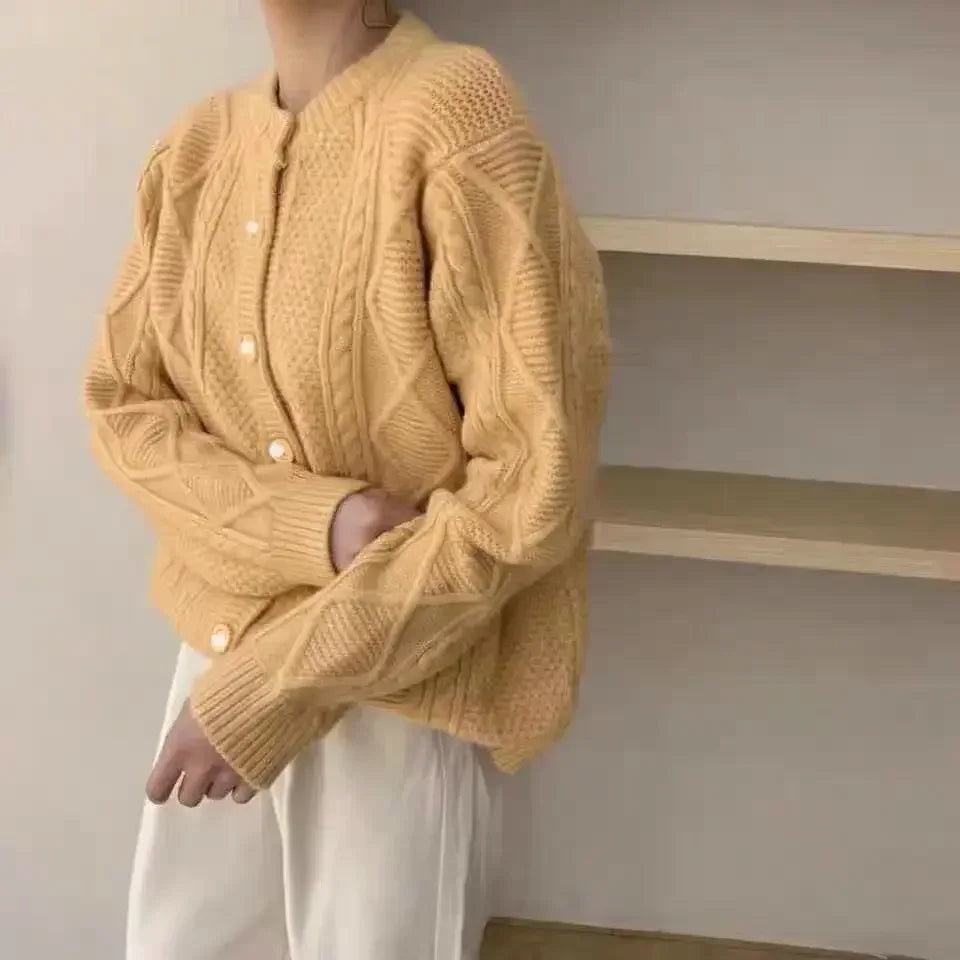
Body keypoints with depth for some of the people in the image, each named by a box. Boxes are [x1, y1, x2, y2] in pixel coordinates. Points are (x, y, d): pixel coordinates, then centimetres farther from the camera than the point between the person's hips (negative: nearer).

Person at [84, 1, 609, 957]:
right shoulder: (193, 148, 0)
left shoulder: (456, 113, -19)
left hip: (402, 683, -5)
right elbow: (121, 406, 3)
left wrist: (273, 688, -18)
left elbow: (533, 482, -22)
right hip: (218, 647, 6)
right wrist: (313, 524, -17)